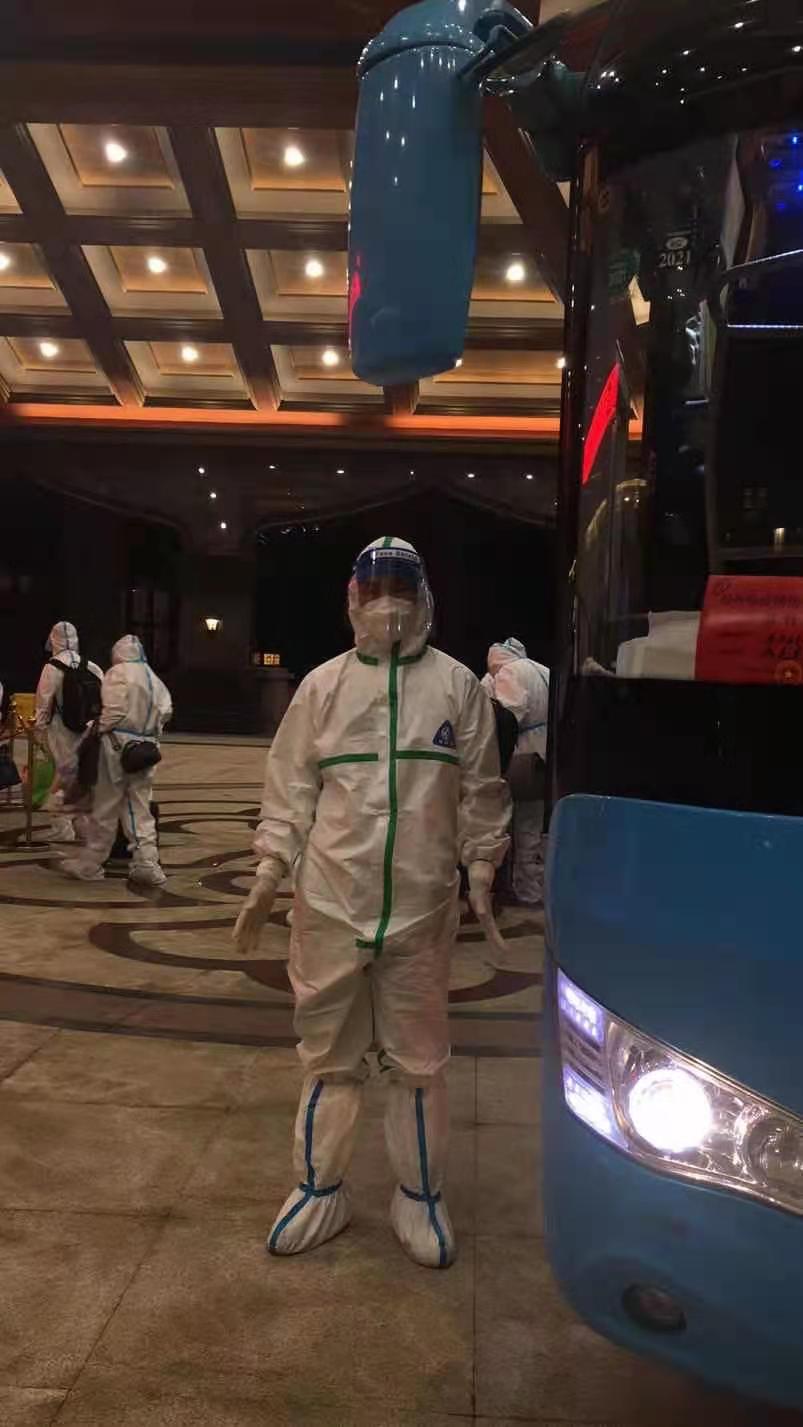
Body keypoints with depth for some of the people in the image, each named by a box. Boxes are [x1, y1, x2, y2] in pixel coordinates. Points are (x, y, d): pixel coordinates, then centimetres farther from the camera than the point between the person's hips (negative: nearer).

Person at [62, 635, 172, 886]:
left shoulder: (118, 672, -8)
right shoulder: (154, 679, 13)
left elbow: (115, 710, -17)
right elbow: (165, 710, 7)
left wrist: (99, 729, -3)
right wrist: (150, 731, 13)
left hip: (119, 745, -6)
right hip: (146, 747, 6)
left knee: (105, 808, 3)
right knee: (140, 808, 11)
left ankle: (89, 864, 14)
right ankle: (146, 862, 6)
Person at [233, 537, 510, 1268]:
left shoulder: (458, 685, 0)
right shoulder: (323, 685, 2)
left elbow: (481, 790, 4)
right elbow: (291, 788, 4)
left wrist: (481, 871, 1)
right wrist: (268, 877, -1)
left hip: (423, 909, -1)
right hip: (329, 906, 1)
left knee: (420, 1062, 12)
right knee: (330, 1056, 15)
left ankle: (420, 1198, 31)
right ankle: (320, 1191, 32)